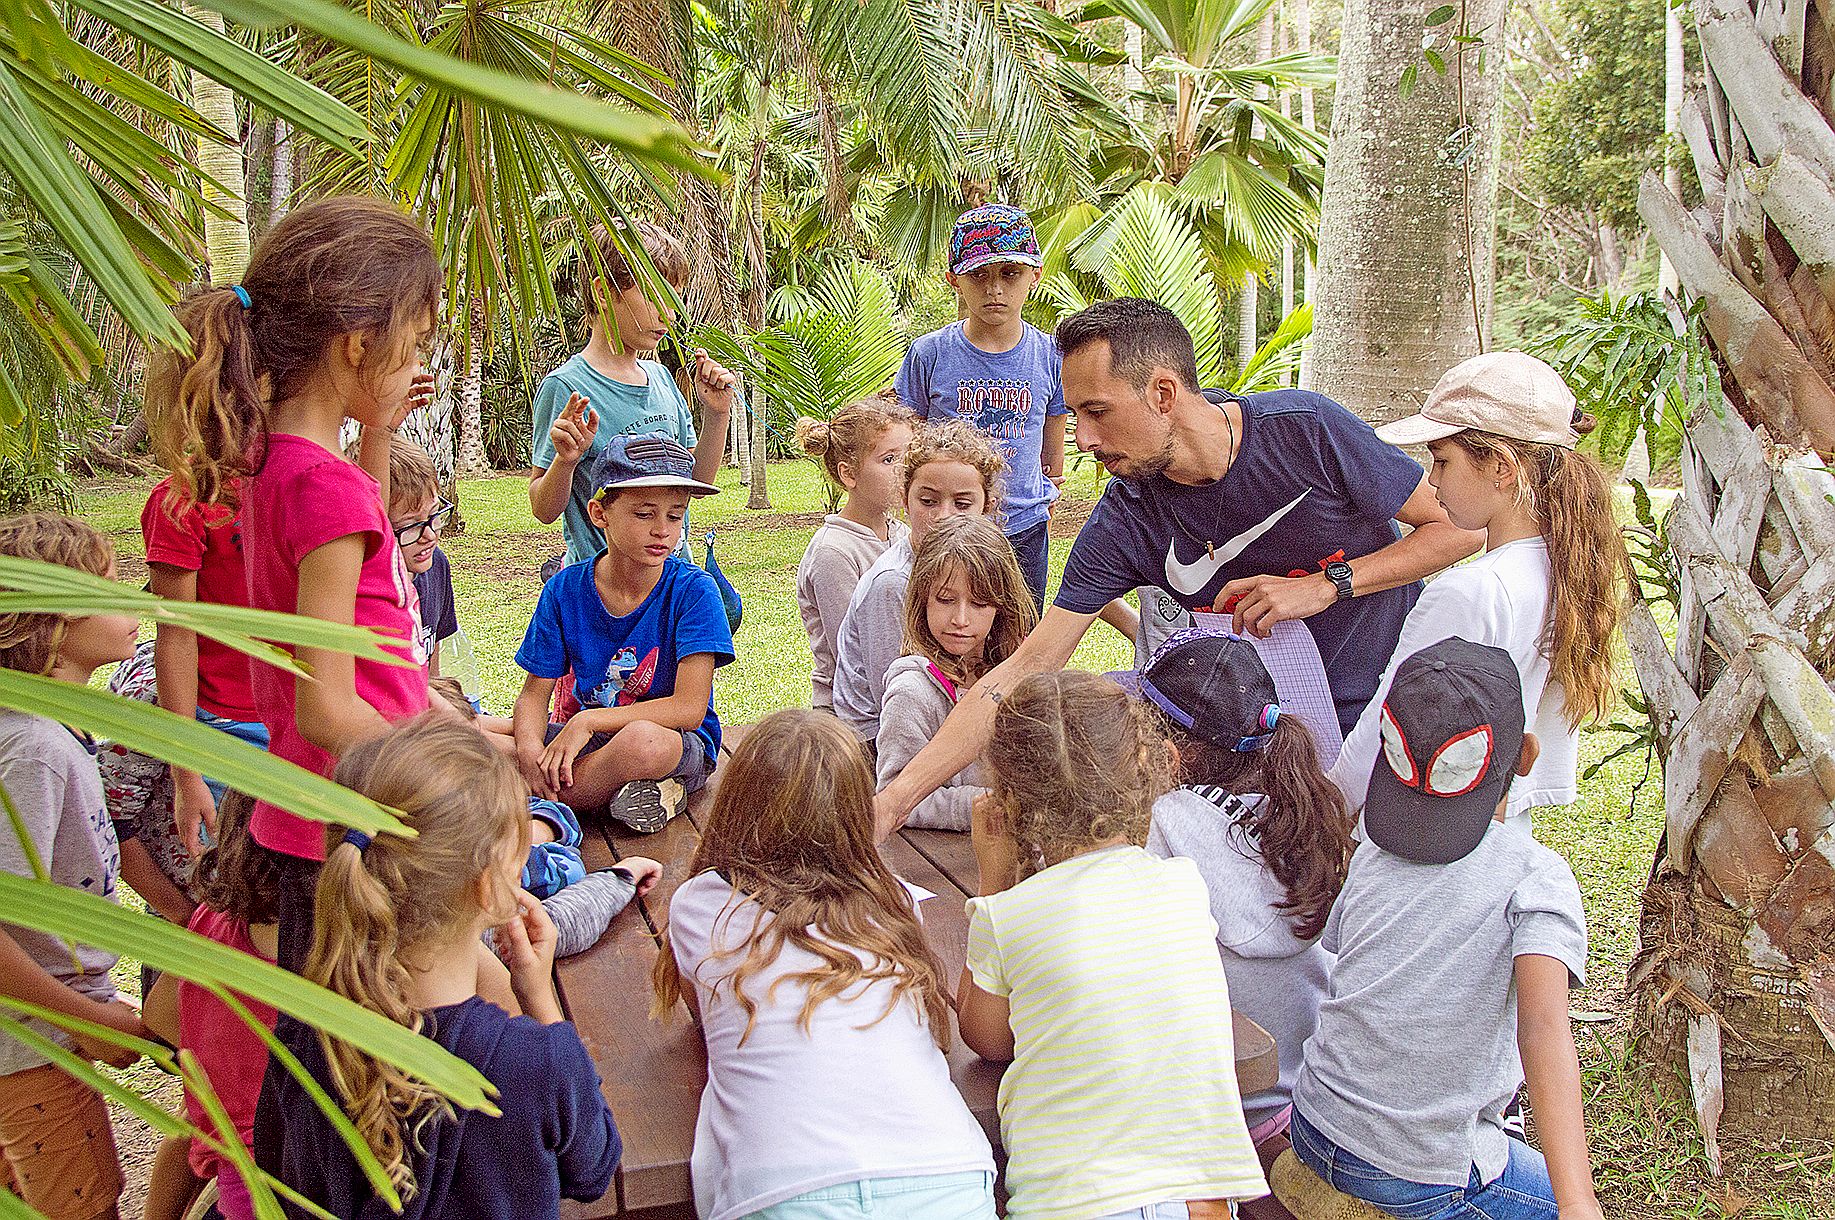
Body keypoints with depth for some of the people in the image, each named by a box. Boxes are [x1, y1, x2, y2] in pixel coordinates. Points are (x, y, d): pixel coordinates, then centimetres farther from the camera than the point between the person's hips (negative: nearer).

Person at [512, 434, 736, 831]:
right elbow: (534, 694, 0)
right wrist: (529, 748, -23)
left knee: (644, 740, -41)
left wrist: (589, 720, -24)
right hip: (594, 740, 4)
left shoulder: (693, 590, -12)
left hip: (684, 746, -4)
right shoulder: (565, 590, -2)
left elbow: (690, 707, -19)